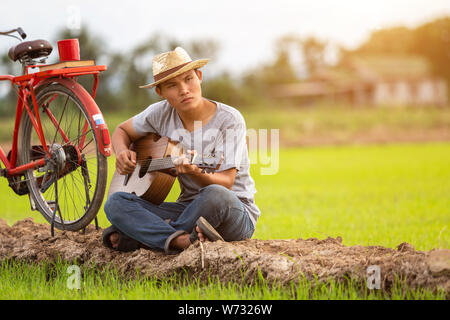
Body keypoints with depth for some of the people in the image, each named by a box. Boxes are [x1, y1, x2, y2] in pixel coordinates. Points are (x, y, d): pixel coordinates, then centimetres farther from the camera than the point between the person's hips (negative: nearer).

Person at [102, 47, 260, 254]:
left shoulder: (229, 120, -12)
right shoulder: (161, 113, 2)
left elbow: (226, 184, -18)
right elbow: (121, 131, 20)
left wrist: (196, 173, -39)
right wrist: (122, 153, -3)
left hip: (237, 213, -4)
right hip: (188, 206, 4)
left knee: (215, 196, -41)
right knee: (115, 202, -15)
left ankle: (134, 239, -21)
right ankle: (182, 240, -36)